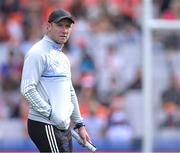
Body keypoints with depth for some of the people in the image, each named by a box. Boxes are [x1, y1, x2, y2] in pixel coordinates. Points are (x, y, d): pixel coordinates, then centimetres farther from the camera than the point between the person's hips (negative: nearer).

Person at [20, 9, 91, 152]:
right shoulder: (38, 53, -10)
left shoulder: (63, 57, 20)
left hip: (64, 126, 9)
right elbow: (27, 89, -18)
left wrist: (79, 124, 25)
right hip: (45, 126, -9)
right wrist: (52, 114, -18)